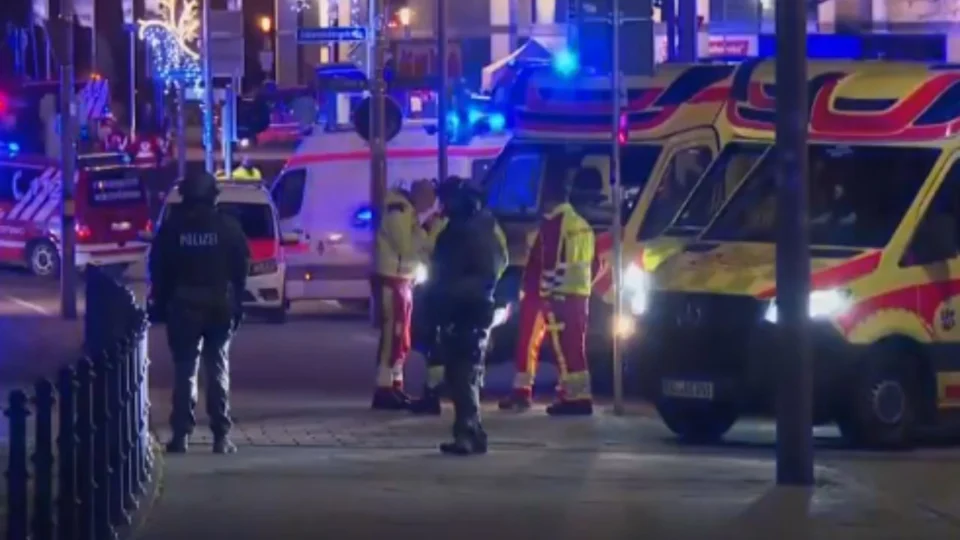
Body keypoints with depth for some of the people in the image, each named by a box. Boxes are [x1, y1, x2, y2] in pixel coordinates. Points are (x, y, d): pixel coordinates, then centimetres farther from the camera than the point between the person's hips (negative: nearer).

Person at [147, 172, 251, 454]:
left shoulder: (172, 228, -2)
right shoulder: (228, 228, -1)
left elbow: (159, 270, -1)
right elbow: (241, 269, -1)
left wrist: (159, 303, 7)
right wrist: (236, 303, 5)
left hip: (183, 307, 0)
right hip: (220, 306, 0)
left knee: (185, 370, 3)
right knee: (218, 370, 6)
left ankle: (181, 434, -3)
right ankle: (221, 436, 1)